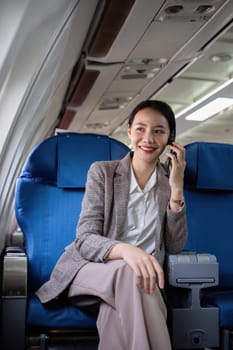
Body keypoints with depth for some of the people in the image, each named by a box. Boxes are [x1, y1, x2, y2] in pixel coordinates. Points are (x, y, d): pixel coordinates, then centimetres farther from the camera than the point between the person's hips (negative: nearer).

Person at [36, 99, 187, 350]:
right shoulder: (102, 172, 0)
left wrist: (176, 189, -10)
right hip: (90, 270, -1)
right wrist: (125, 250, -33)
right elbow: (85, 240, -10)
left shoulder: (169, 180, 8)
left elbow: (175, 247, 2)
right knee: (129, 272, -36)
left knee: (118, 311, -36)